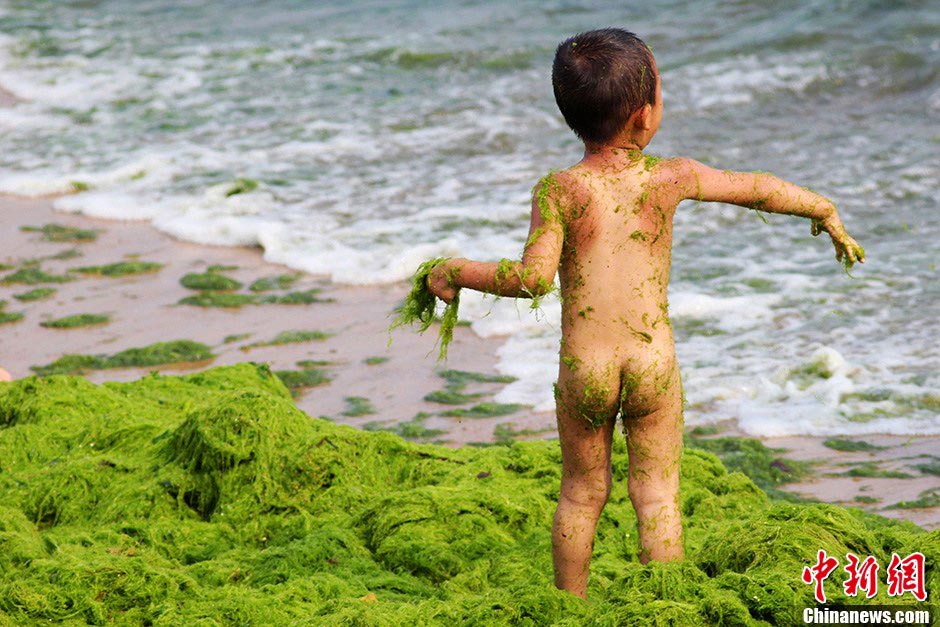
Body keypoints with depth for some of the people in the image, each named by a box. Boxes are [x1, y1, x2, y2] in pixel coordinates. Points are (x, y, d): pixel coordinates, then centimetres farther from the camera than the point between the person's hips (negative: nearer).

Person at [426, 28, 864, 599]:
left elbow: (533, 278, -17)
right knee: (657, 492, 8)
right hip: (653, 361, 0)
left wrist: (460, 271, -3)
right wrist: (826, 211, 28)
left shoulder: (559, 191, -9)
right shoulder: (670, 179, -3)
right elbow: (760, 189, 11)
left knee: (582, 493, 15)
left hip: (584, 367, 0)